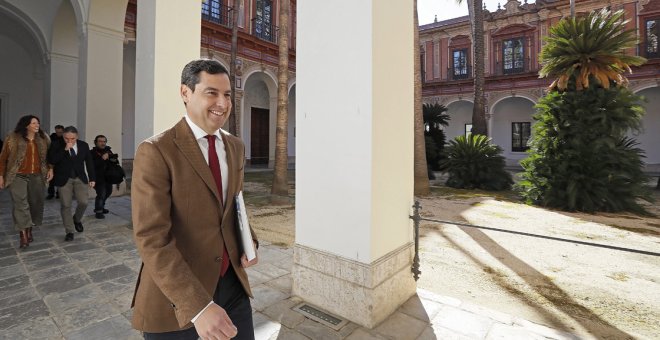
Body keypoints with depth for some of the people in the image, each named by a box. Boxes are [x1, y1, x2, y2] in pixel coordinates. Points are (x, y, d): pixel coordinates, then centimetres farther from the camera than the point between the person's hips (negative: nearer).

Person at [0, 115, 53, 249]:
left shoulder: (43, 139, 5)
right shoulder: (13, 139, -4)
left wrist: (50, 169, 2)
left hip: (37, 177, 3)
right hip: (18, 176, -3)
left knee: (36, 203, 8)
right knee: (21, 204, -10)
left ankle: (29, 230, 24)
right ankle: (23, 235, -7)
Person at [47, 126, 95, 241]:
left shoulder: (84, 145, 2)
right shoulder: (57, 146, -5)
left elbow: (89, 162, 7)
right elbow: (51, 160, -17)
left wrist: (92, 178, 6)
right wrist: (64, 150, -24)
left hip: (80, 179, 2)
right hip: (64, 179, -1)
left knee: (83, 202, -6)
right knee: (65, 205, 1)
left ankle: (77, 219, 26)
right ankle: (69, 231, 11)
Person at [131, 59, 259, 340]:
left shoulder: (235, 147, 4)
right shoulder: (156, 151, -15)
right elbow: (151, 239, -20)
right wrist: (198, 307, -26)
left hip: (233, 284, 5)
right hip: (176, 295, -5)